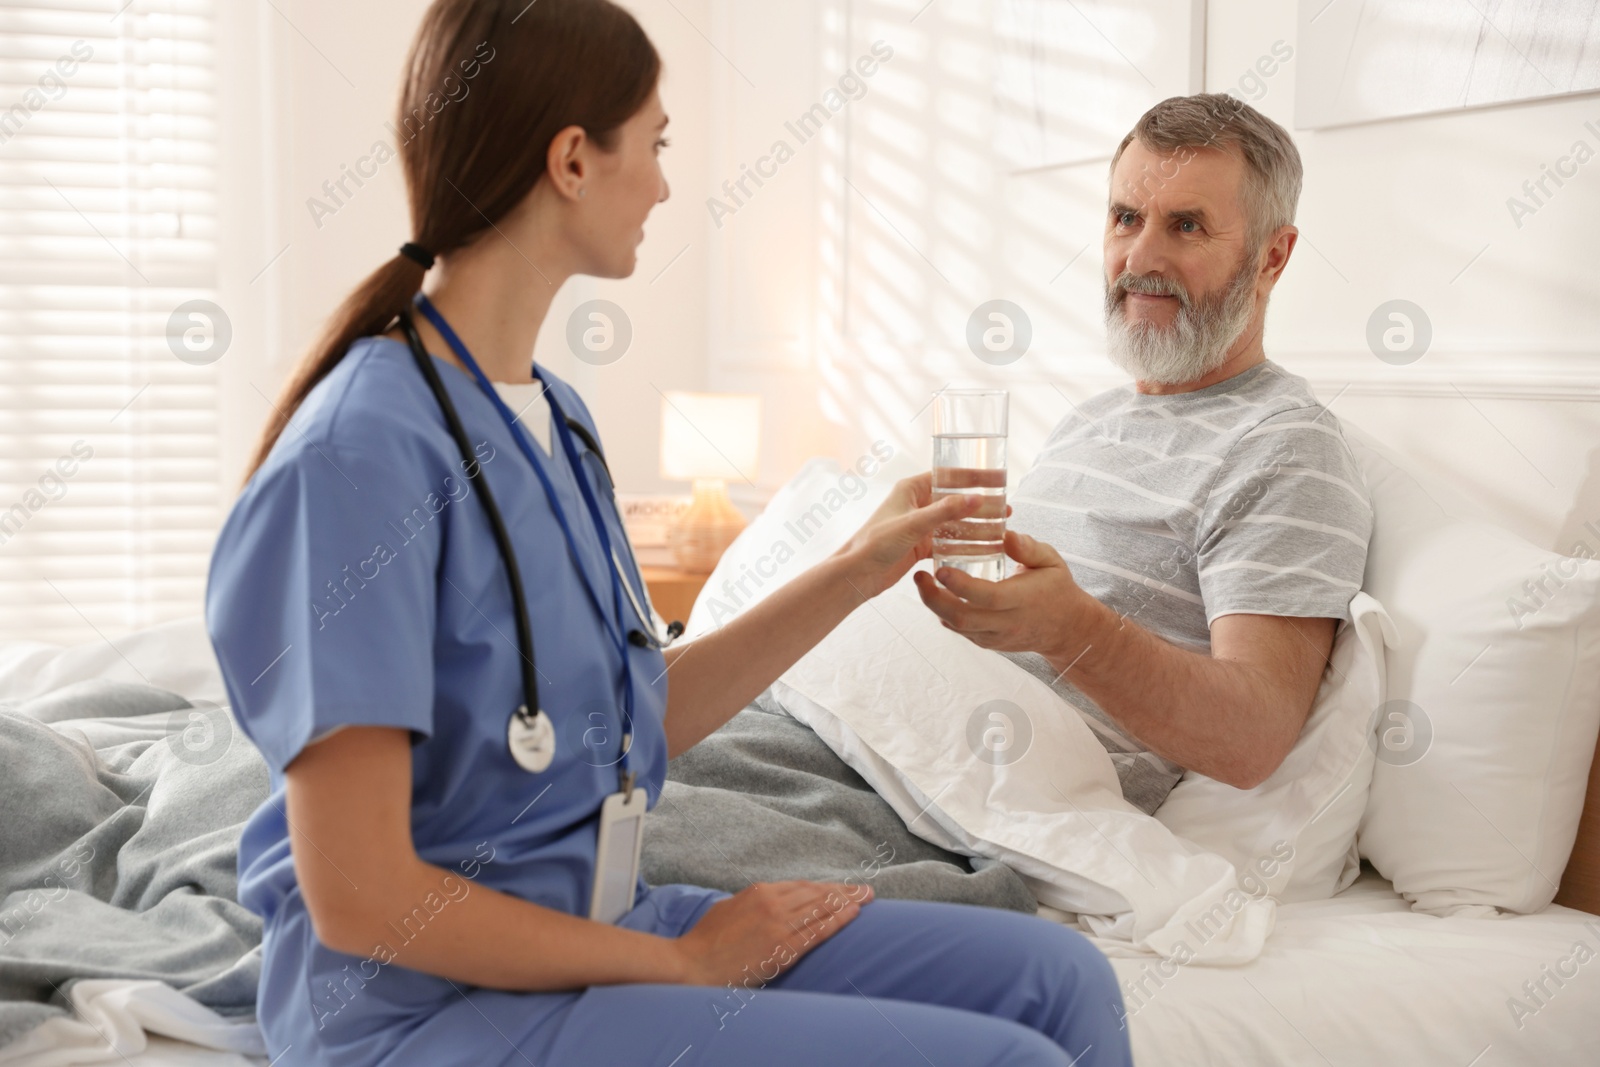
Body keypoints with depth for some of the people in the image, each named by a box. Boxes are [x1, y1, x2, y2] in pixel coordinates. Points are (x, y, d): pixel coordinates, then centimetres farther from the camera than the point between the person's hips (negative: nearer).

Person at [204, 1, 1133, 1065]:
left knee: (1058, 977, -3)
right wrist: (682, 961, -11)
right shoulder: (358, 456, -19)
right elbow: (360, 900, -20)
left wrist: (858, 570, 12)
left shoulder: (554, 413, 8)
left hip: (602, 923, 8)